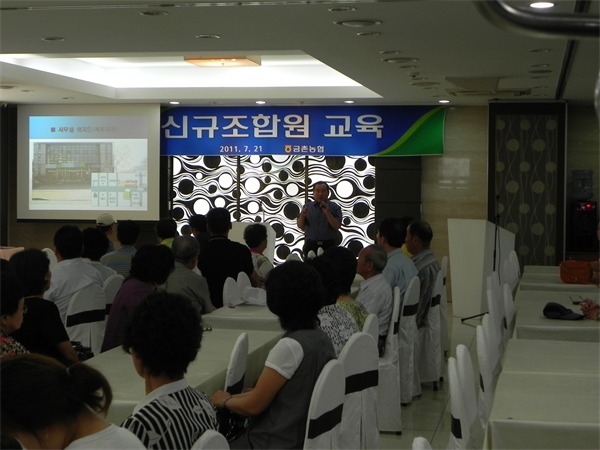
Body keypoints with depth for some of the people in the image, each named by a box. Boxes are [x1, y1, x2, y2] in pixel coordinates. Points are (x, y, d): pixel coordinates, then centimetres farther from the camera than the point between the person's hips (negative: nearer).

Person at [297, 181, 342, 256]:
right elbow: (300, 226, 7)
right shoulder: (307, 206, 11)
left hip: (328, 246, -2)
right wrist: (302, 216, -14)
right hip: (311, 245, 2)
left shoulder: (334, 207, 3)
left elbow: (337, 226, -6)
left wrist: (327, 213, -17)